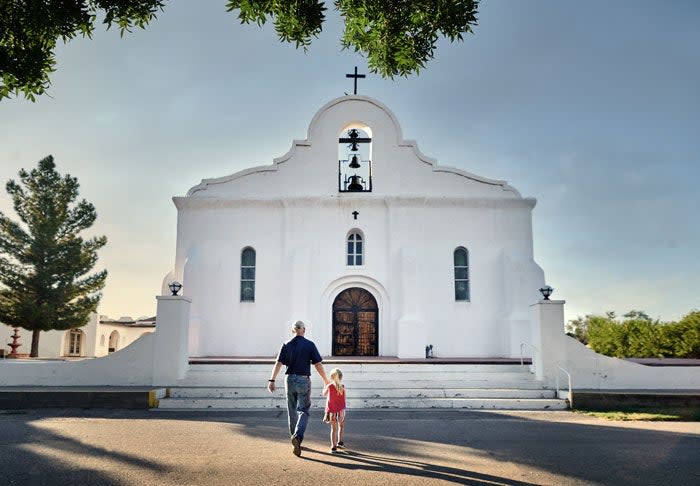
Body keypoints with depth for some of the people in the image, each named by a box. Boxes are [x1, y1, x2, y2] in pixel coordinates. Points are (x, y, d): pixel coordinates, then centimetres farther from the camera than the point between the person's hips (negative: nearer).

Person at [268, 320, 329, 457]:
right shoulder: (310, 345, -3)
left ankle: (294, 437, 25)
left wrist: (272, 380, -7)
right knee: (303, 411, -1)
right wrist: (325, 379, 6)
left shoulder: (286, 345, 3)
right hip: (304, 380, -3)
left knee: (292, 411, 16)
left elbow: (278, 363, -5)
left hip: (290, 380, 3)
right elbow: (318, 365, -4)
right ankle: (298, 436, -23)